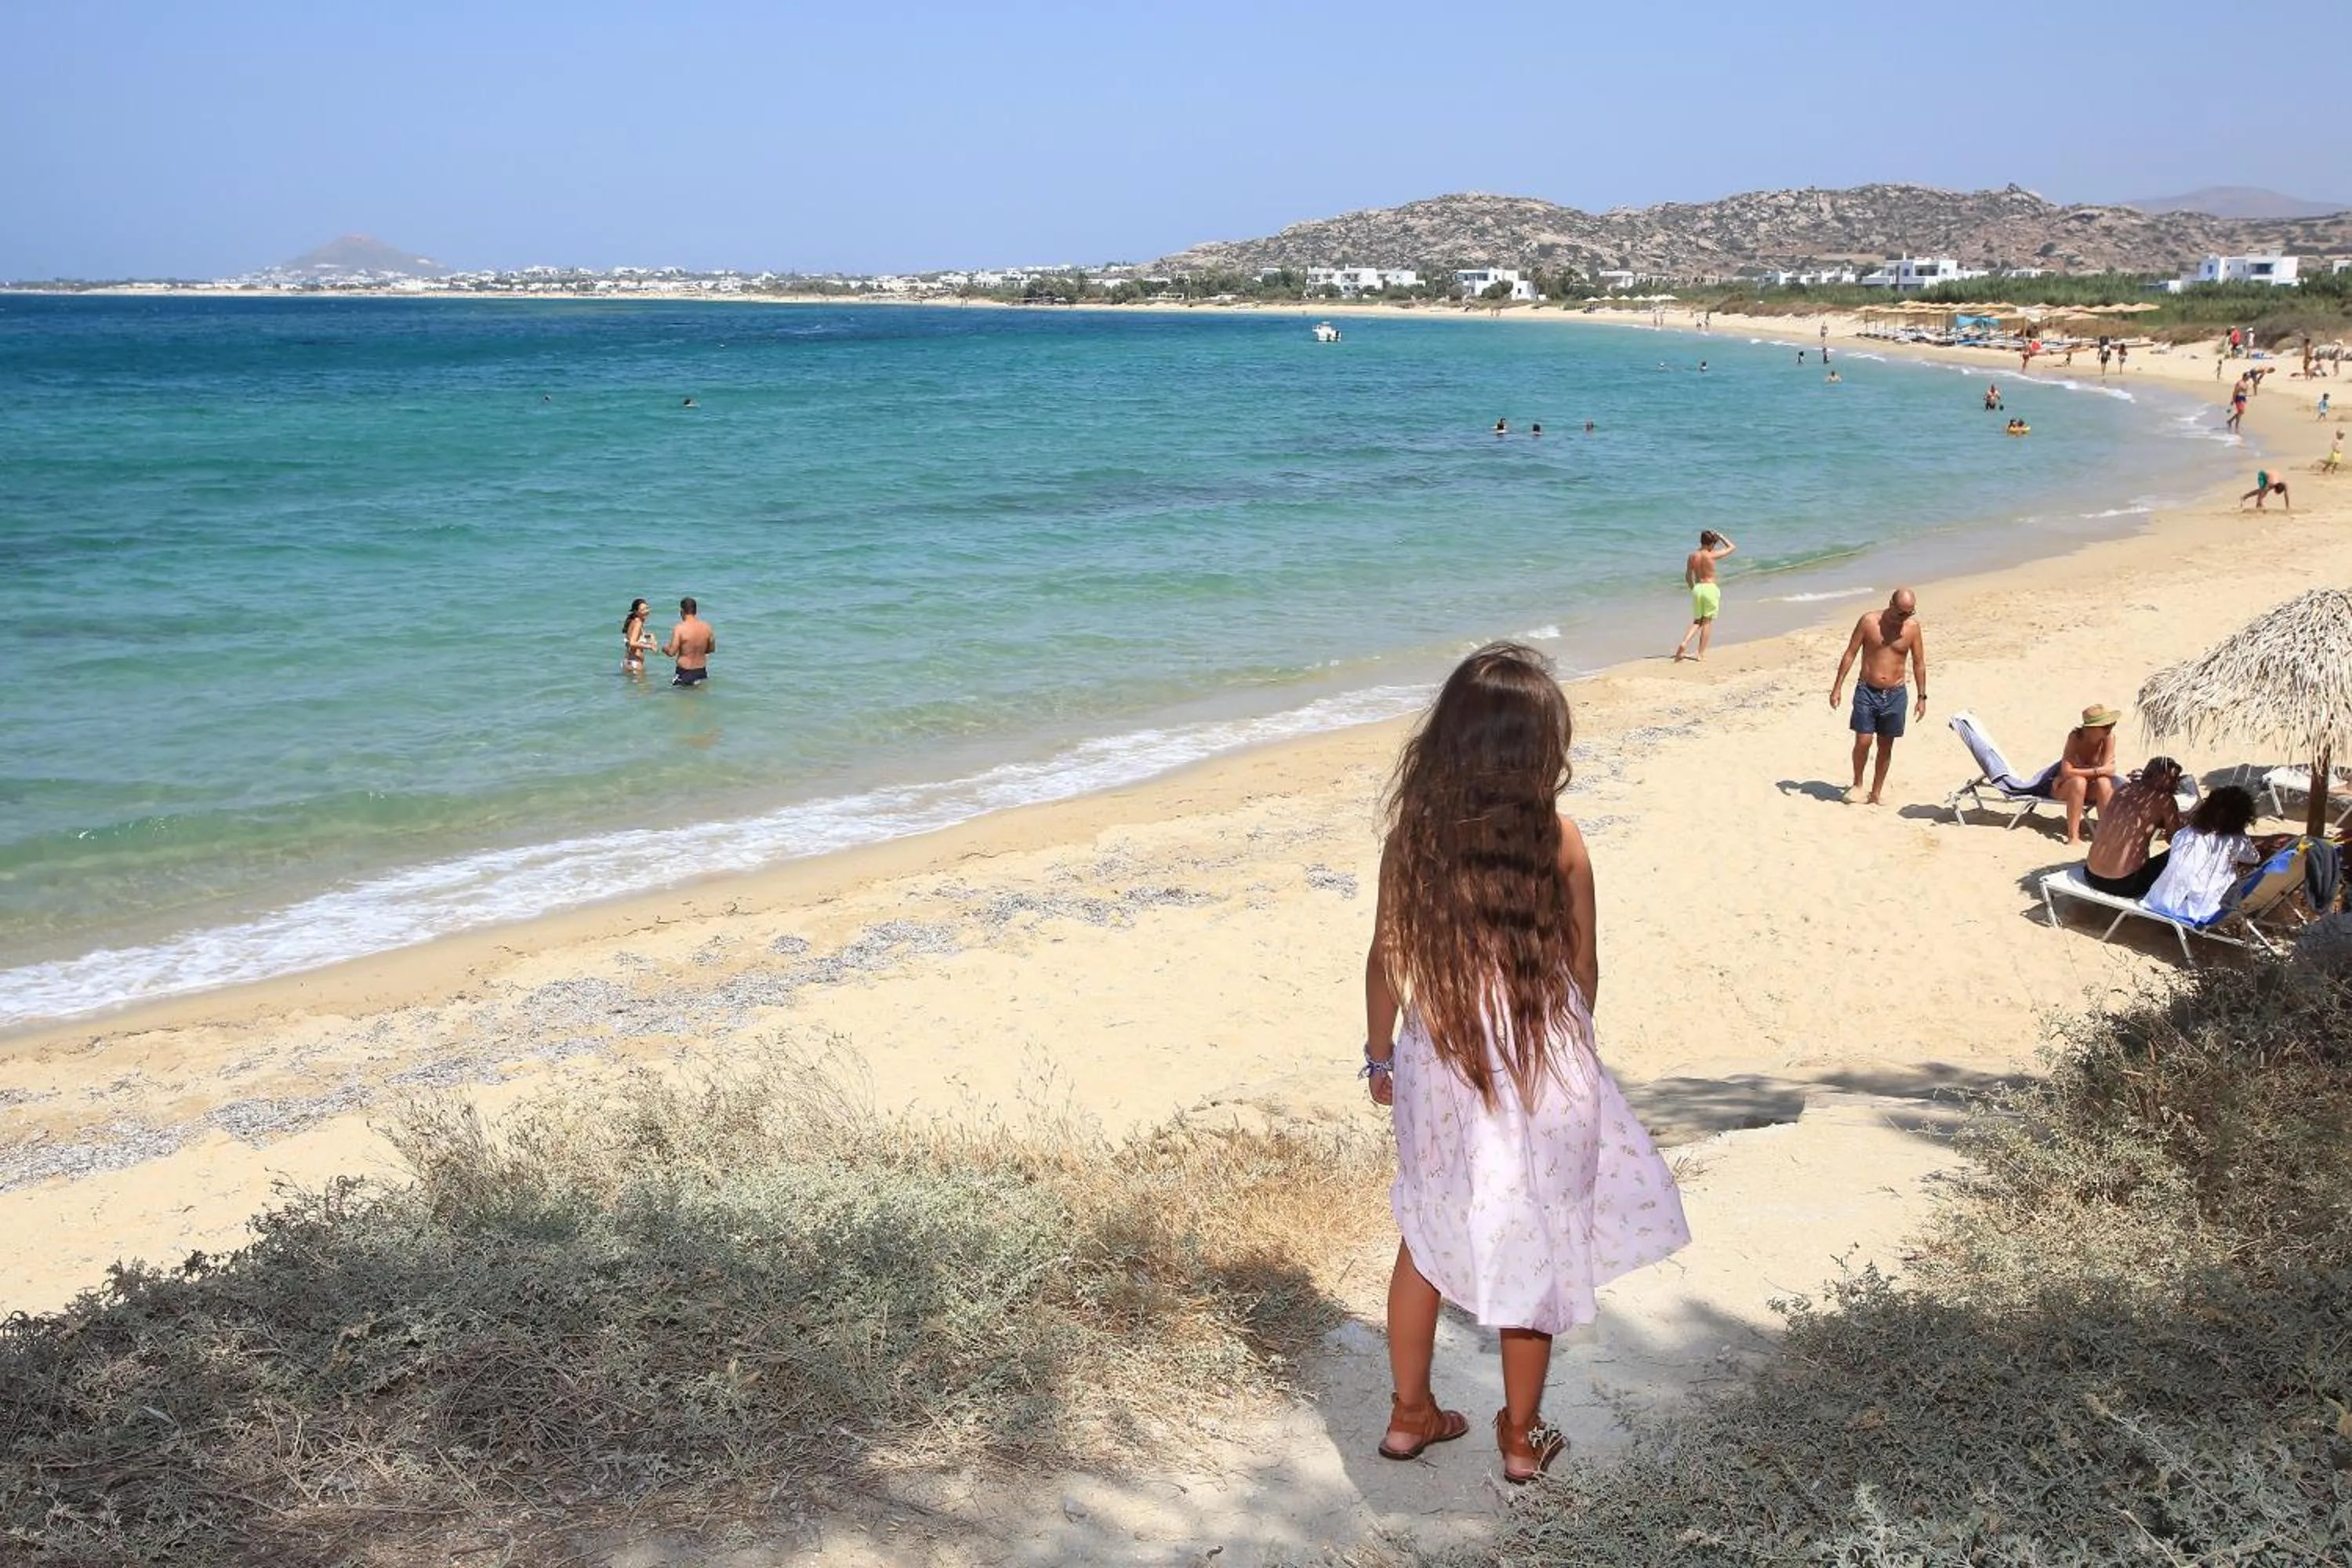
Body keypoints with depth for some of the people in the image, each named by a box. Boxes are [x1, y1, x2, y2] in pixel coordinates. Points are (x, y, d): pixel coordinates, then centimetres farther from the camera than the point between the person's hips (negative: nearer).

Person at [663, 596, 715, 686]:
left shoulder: (679, 628, -14)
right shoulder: (706, 627, -1)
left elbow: (671, 652, -13)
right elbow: (712, 649, 10)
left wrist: (664, 648, 8)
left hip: (684, 673, -4)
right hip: (701, 671, 4)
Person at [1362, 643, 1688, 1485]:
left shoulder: (1412, 833, -10)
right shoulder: (1557, 838, -14)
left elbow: (1385, 961, -2)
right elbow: (1583, 967, -3)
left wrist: (1380, 1056, 13)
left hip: (1437, 1067, 2)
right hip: (1542, 1068, -2)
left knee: (1428, 1238, 20)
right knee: (1533, 1247, 15)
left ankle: (1410, 1413, 33)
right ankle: (1522, 1434, 28)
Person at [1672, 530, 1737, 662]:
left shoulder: (1693, 556, 0)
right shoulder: (1712, 555, -12)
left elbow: (1688, 576, 8)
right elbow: (1732, 547, 0)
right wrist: (1720, 536, 8)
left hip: (1697, 588, 4)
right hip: (1710, 588, -4)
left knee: (1697, 621, 17)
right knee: (1708, 622, 7)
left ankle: (1684, 642, -6)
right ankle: (1701, 654, 8)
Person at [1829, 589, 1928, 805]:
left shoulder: (1913, 626, -3)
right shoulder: (1869, 621, -9)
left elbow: (1919, 663, 5)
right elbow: (1850, 654, -2)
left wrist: (1922, 697, 5)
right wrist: (1837, 687, -4)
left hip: (1895, 694, 2)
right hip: (1867, 691, -2)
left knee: (1886, 746, 7)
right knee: (1863, 741, -7)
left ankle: (1876, 792, 19)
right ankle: (1857, 783, 16)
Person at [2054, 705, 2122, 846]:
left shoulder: (2109, 737, -16)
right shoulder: (2075, 736, -25)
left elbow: (2109, 769, -20)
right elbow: (2067, 772, -31)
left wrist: (2080, 772, -26)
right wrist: (2096, 771, -31)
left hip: (2090, 790, 3)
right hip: (2065, 788, -2)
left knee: (2104, 783, -29)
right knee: (2079, 781, -35)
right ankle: (2073, 837, -32)